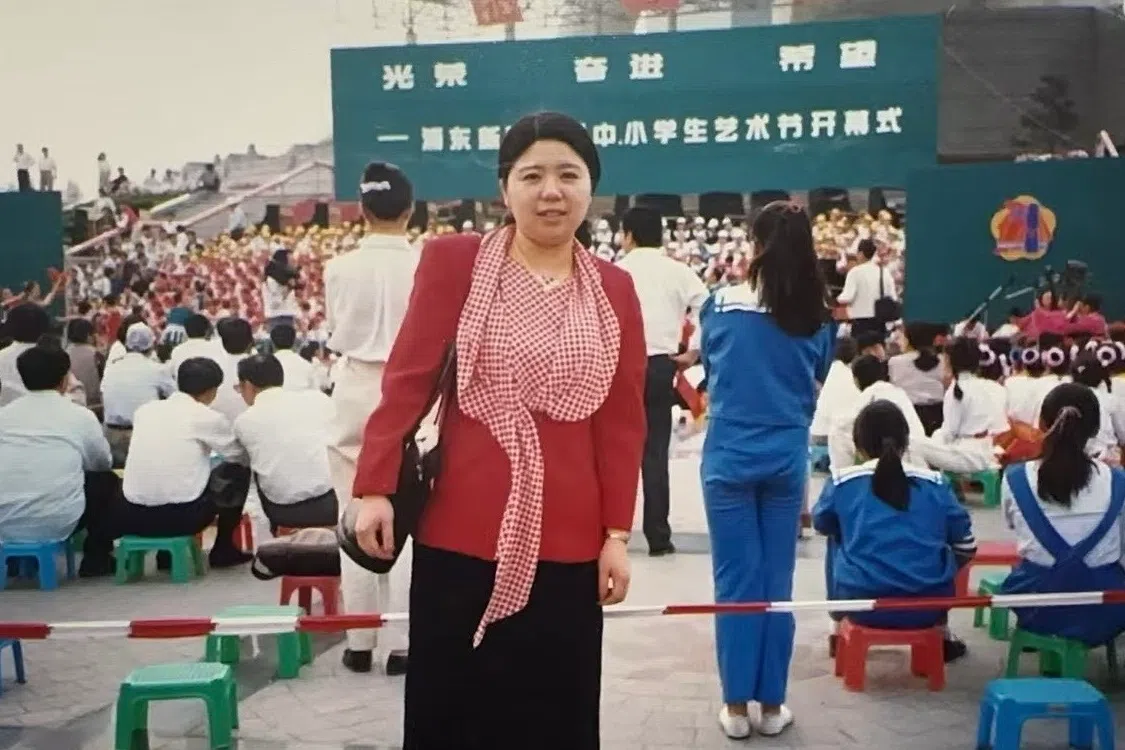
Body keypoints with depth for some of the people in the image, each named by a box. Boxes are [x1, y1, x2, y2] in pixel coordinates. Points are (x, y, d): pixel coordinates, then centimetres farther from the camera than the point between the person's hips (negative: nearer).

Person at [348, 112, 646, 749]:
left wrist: (618, 534, 3)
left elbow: (625, 424, 6)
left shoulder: (615, 290, 6)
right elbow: (407, 379, -2)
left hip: (568, 538, 2)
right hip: (464, 529, -2)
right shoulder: (454, 260, -2)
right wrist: (376, 488, -7)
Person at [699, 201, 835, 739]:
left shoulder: (723, 303, -7)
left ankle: (737, 705, 12)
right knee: (777, 580, 10)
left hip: (729, 456, -2)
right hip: (787, 458, 2)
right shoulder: (818, 316, -2)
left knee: (735, 581, 5)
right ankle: (771, 704, 18)